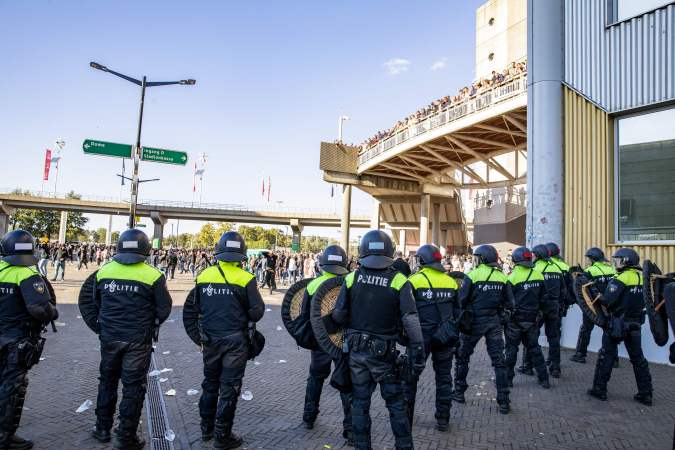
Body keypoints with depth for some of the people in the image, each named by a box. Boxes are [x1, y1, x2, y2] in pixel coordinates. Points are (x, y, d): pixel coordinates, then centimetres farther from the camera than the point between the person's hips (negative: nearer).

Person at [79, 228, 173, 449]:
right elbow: (164, 308, -7)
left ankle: (102, 429, 34)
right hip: (138, 341, -4)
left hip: (109, 338, 4)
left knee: (107, 383, 22)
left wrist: (98, 326, 15)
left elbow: (87, 301, 7)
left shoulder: (103, 271, -2)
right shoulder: (152, 275, -13)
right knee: (133, 387, 7)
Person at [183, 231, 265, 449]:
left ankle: (206, 429, 35)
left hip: (210, 340, 4)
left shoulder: (204, 276, -1)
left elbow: (189, 309, 3)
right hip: (235, 341, -4)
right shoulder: (245, 279, -13)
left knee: (210, 383, 21)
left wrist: (197, 337, 9)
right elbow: (257, 312, -11)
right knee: (229, 388, 7)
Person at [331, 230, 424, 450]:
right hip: (384, 352, -2)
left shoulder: (352, 278, -7)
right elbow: (410, 320, -15)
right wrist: (418, 353, -11)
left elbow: (339, 316, -6)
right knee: (396, 403, 14)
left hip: (356, 351, 2)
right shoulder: (398, 281, -12)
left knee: (360, 403, 16)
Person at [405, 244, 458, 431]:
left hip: (421, 336, -3)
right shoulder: (451, 281, 5)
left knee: (411, 375, 9)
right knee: (444, 377, 14)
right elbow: (458, 311, 11)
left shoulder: (415, 281, -9)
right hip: (445, 337, 4)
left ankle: (406, 417, 15)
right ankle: (443, 419, 20)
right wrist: (455, 335, 19)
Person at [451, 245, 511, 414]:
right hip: (494, 322, 4)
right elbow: (506, 302, 5)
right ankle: (504, 401, 10)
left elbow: (461, 300, -12)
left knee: (463, 357, 14)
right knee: (499, 361, 9)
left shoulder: (473, 275, -12)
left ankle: (459, 392, 24)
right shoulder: (502, 277, 1)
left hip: (474, 322, -3)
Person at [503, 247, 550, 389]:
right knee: (534, 348, 16)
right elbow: (543, 298, 7)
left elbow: (508, 300, -13)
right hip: (533, 319, 4)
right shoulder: (538, 275, -2)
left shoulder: (513, 277, -17)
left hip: (516, 320, -4)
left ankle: (507, 379, 13)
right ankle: (544, 379, 21)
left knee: (511, 349, 6)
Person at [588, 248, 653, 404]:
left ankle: (599, 389, 11)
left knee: (607, 355, 4)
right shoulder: (642, 277, 3)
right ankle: (645, 394, 20)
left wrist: (598, 297, -5)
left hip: (618, 323, -6)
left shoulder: (621, 279, -18)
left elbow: (607, 301, -23)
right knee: (638, 358, 15)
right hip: (636, 324, 6)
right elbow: (644, 300, 12)